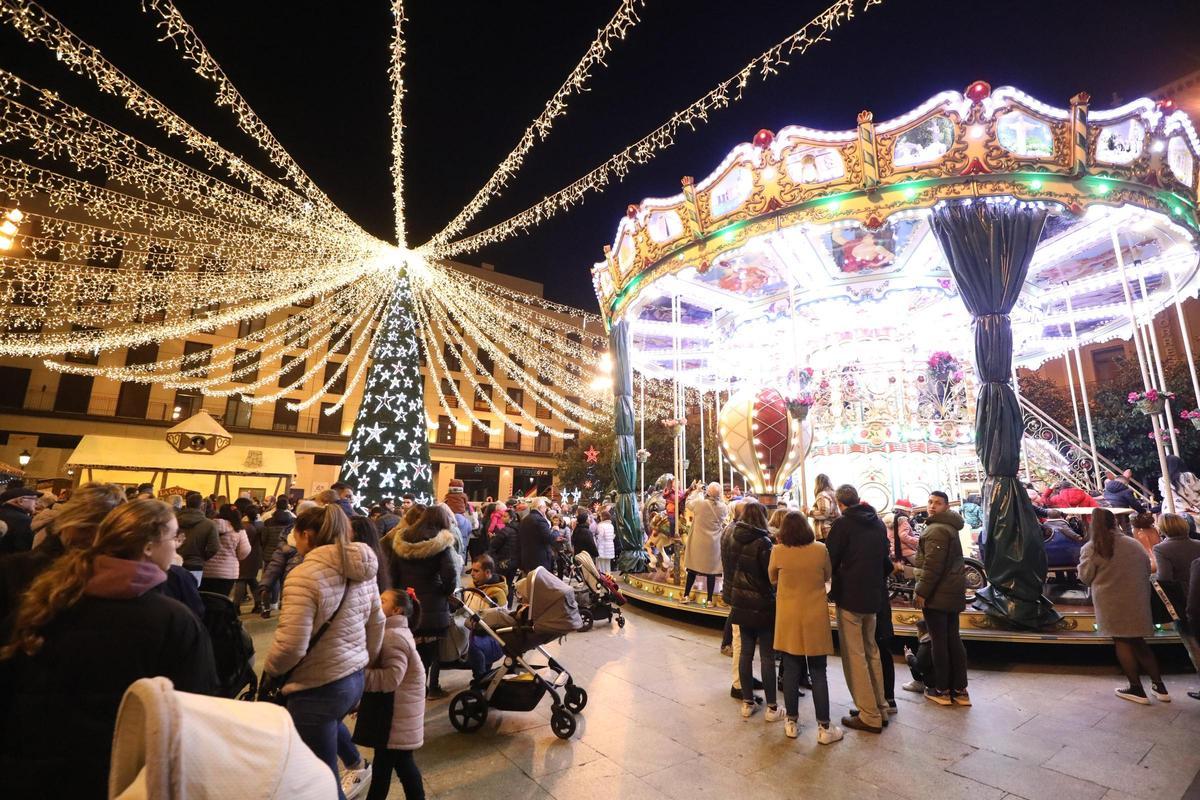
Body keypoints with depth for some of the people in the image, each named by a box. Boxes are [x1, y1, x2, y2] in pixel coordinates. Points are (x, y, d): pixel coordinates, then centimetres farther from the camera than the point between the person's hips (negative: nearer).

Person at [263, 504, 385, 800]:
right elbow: (377, 623, 10)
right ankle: (357, 765, 59)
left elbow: (291, 644, -23)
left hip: (317, 688, -8)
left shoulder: (304, 575, -21)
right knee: (329, 721, 39)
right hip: (353, 680, 8)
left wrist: (269, 668, -1)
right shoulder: (363, 570, 1)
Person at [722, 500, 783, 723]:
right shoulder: (762, 542, -18)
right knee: (767, 656, 6)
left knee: (746, 652, 14)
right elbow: (772, 575, -15)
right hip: (762, 605, -6)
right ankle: (772, 707, 15)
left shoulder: (730, 540, 1)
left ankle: (747, 703, 23)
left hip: (740, 603, 6)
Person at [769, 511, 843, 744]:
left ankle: (792, 723, 23)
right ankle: (824, 727, 17)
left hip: (788, 618, 0)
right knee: (818, 673, 10)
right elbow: (828, 576, 6)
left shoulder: (778, 551, -12)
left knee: (791, 670, 12)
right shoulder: (821, 550, -11)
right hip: (815, 617, 0)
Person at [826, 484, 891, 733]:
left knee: (854, 656, 2)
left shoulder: (843, 523, -14)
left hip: (849, 597, -7)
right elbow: (885, 560, 15)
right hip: (872, 597, 7)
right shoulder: (878, 523, 8)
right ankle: (880, 708, 26)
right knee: (871, 652, 19)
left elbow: (830, 560, -12)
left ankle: (870, 716, 6)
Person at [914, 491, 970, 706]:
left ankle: (941, 690, 10)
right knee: (953, 639, 13)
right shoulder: (949, 527, 14)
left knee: (939, 641, 0)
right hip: (953, 592, 10)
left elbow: (932, 566, -23)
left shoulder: (936, 529, -19)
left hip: (937, 594, -10)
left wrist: (921, 592, -18)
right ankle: (959, 690, 20)